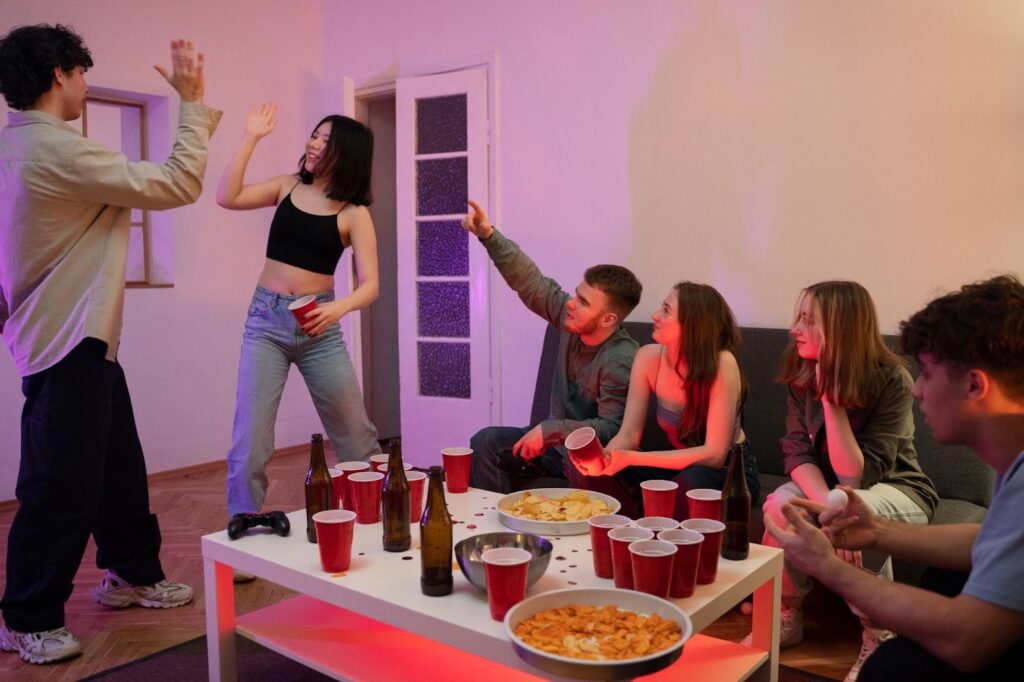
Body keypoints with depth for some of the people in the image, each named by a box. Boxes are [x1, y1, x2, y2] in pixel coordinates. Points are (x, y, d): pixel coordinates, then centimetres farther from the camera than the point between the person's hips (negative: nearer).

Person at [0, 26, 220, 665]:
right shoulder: (58, 151, -21)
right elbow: (178, 185, -18)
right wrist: (193, 102, -8)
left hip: (83, 339, 10)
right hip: (69, 346, -10)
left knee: (119, 463, 18)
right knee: (62, 485, 1)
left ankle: (132, 572, 34)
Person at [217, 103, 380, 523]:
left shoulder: (354, 213, -3)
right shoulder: (288, 187, 7)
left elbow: (370, 284, -10)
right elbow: (227, 198, -5)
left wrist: (339, 308, -31)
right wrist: (251, 138, -6)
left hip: (318, 326, -1)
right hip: (266, 319, 2)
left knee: (354, 434, 7)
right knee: (250, 437, -3)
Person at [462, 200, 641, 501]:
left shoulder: (620, 360, -27)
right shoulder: (571, 317, -7)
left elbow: (612, 429, -28)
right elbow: (529, 282, -7)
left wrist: (550, 429, -33)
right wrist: (488, 235, -15)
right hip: (555, 439, 8)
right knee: (484, 442, -3)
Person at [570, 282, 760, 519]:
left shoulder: (721, 363, -25)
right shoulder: (649, 357, -11)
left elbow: (714, 454, -27)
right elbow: (628, 435, -12)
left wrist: (632, 458, -34)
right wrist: (603, 456, -36)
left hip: (730, 469, -3)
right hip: (676, 464, 4)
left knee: (687, 485, -37)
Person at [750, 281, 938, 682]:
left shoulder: (891, 381, -25)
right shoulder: (803, 376, -10)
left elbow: (856, 478, -28)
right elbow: (797, 453, -16)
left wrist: (832, 398, -34)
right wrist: (827, 508, -35)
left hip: (897, 490, -4)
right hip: (825, 485, 4)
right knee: (780, 504, -28)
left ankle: (878, 635, -14)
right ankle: (787, 615, -4)